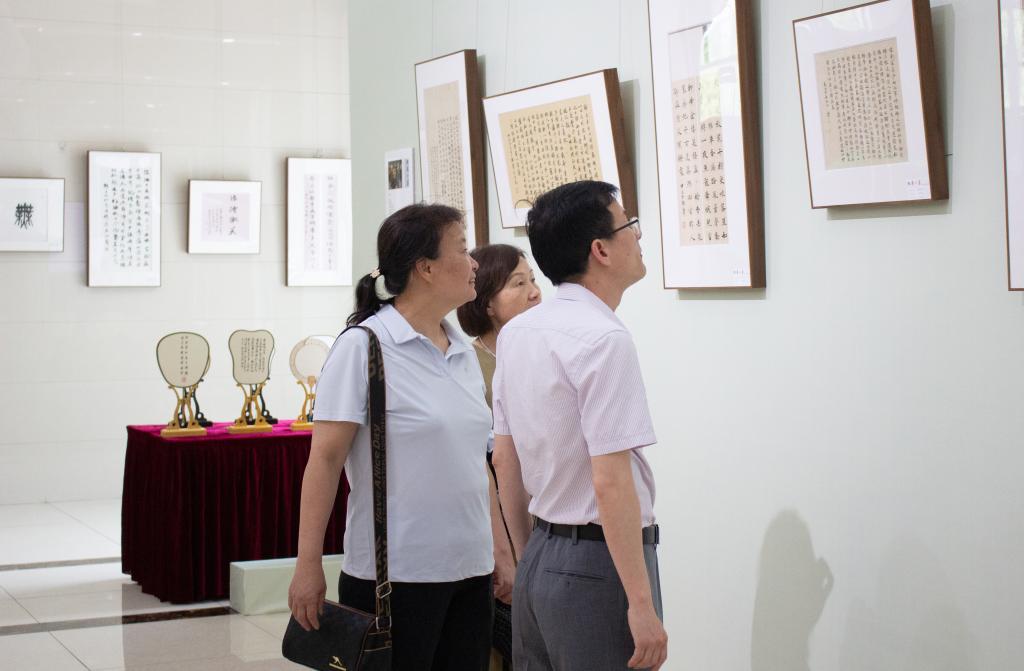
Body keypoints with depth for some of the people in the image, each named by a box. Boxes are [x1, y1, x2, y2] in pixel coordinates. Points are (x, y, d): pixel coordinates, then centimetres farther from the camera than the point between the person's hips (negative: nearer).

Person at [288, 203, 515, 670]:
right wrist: (308, 566, -14)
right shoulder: (363, 345, -9)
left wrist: (499, 554, 15)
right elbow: (325, 459, -11)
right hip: (395, 576, -6)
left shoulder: (463, 352, 10)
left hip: (469, 571, 6)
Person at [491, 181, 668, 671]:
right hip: (600, 563, -8)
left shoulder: (516, 333, 8)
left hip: (539, 559, 8)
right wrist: (641, 604, -19)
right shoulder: (605, 339, -17)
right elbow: (611, 482, -22)